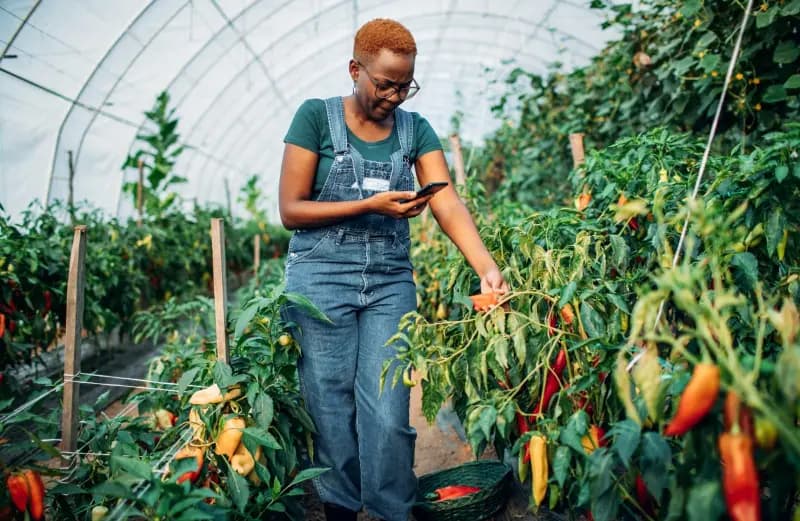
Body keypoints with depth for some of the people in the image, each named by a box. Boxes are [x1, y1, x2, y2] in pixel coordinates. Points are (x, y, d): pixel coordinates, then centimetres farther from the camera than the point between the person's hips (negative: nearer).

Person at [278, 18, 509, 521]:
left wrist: (487, 267, -21)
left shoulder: (415, 129, 7)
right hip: (321, 278, -2)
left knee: (388, 414, 0)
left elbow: (449, 204, -5)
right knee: (332, 411, 4)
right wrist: (370, 205, -17)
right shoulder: (316, 116, -2)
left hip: (391, 281, 2)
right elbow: (291, 210, -6)